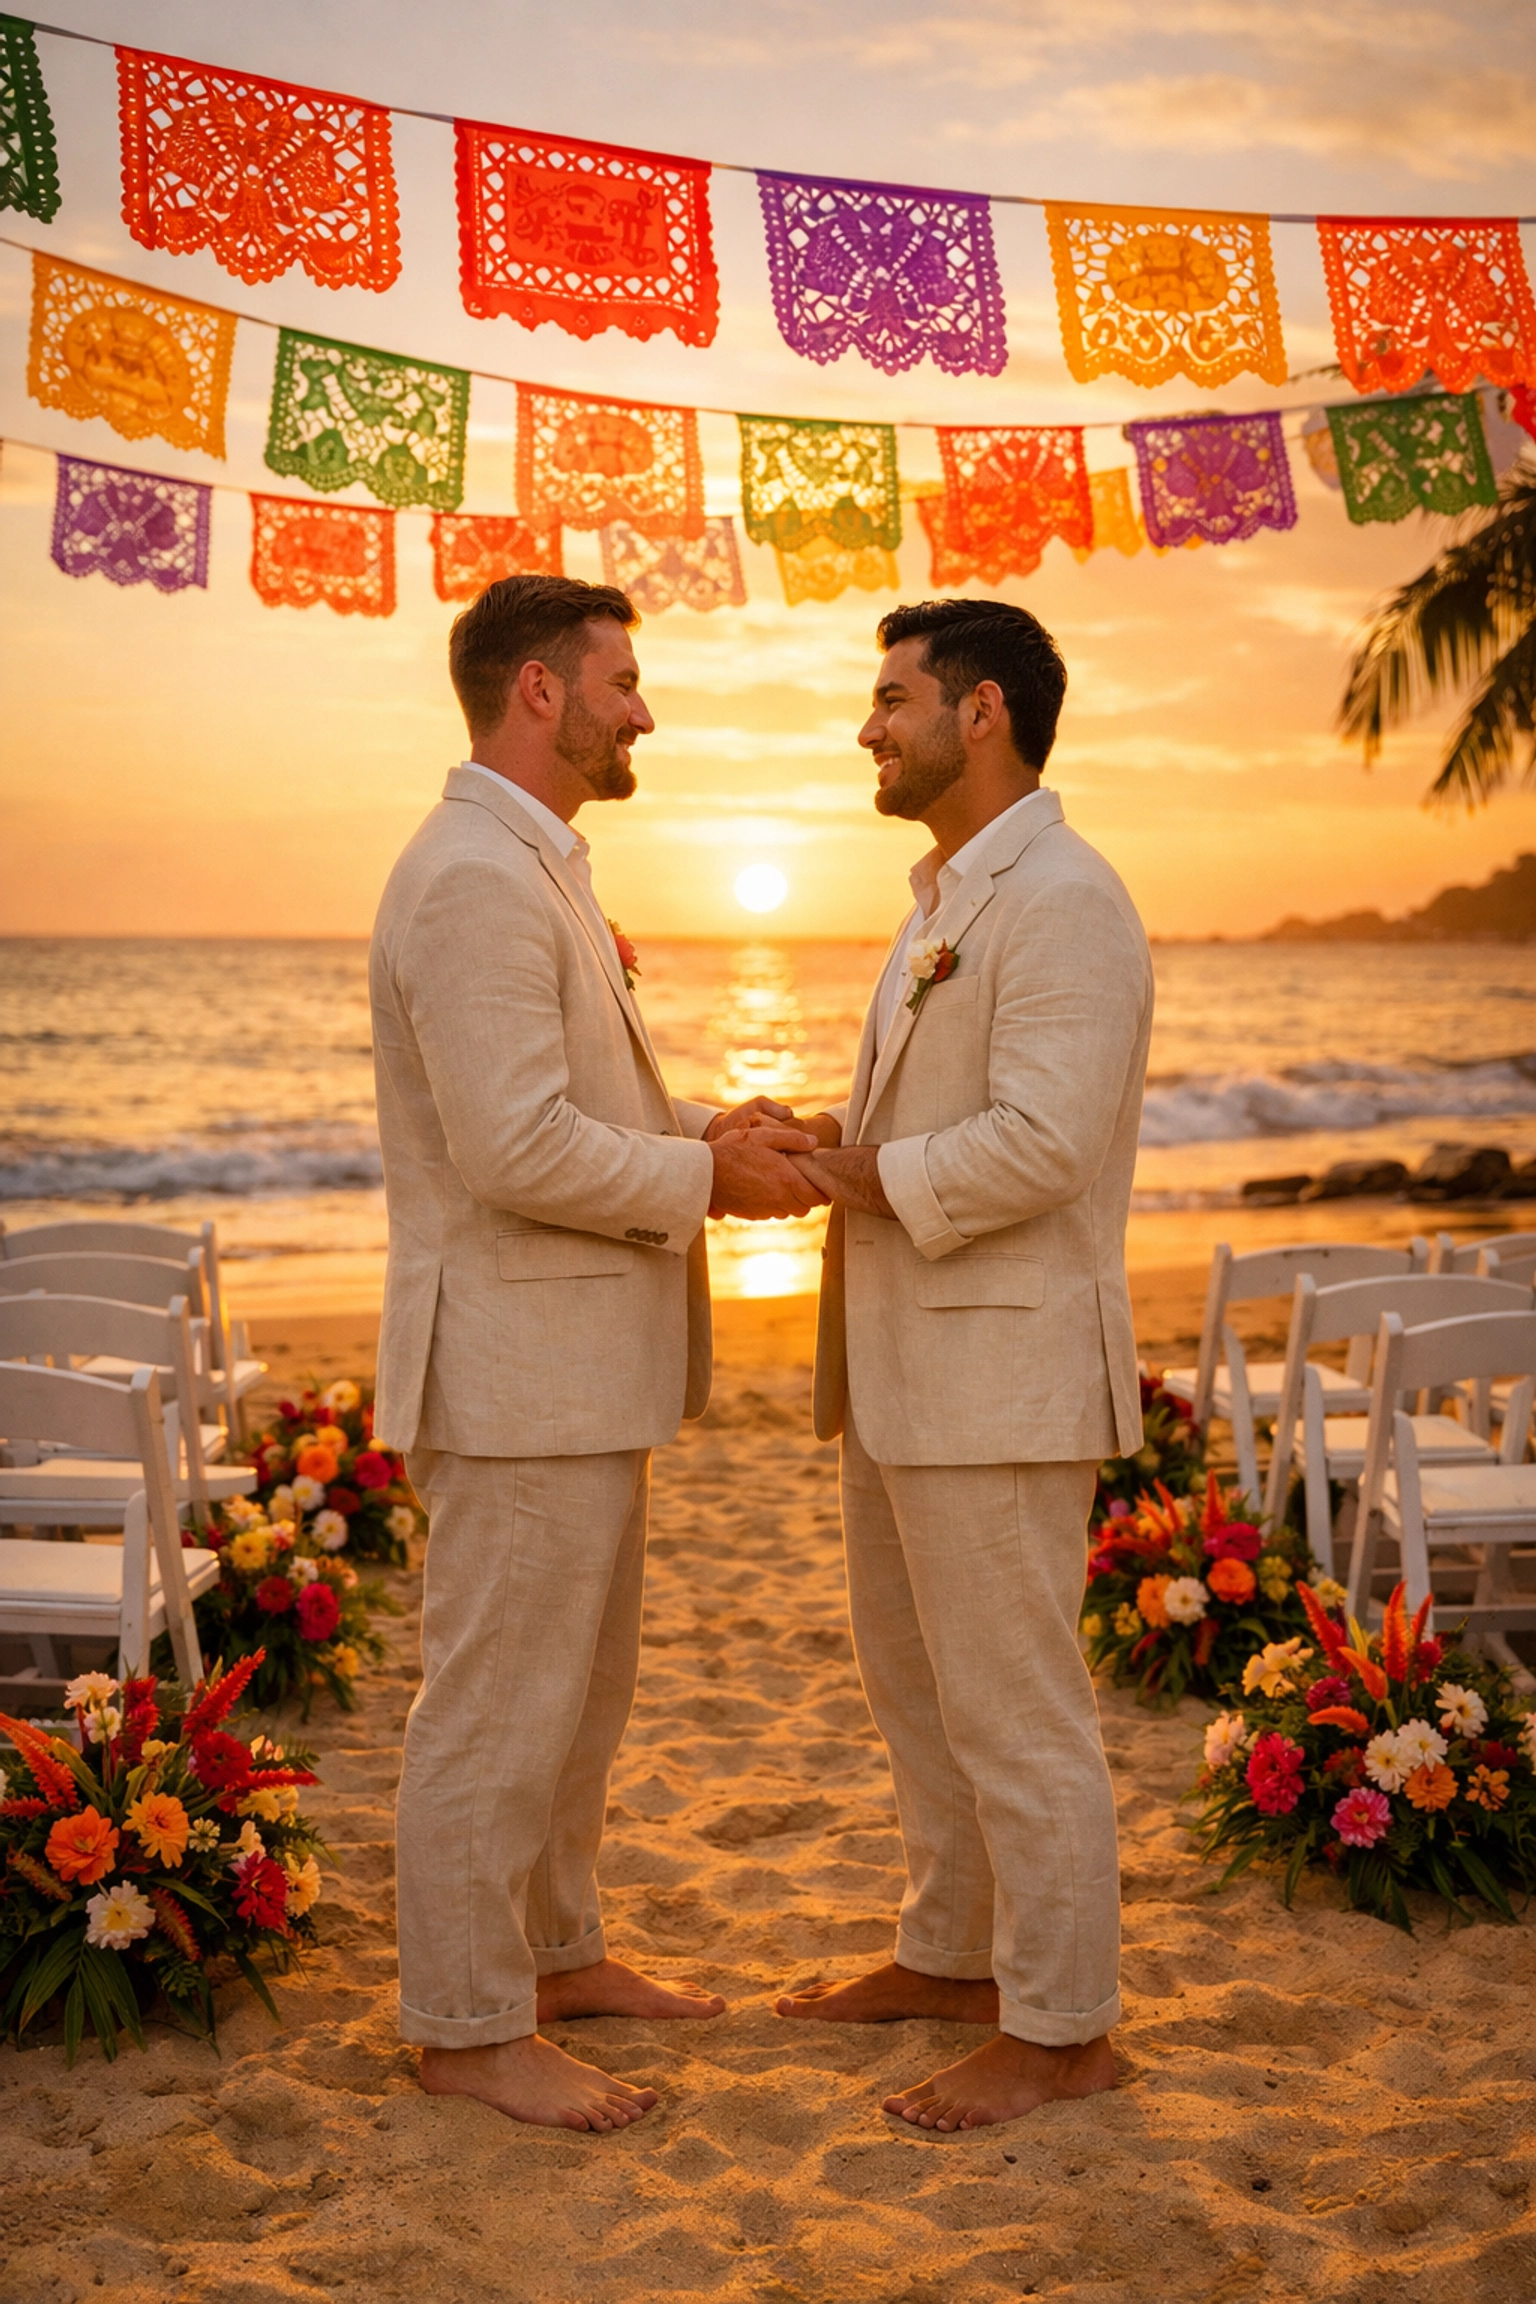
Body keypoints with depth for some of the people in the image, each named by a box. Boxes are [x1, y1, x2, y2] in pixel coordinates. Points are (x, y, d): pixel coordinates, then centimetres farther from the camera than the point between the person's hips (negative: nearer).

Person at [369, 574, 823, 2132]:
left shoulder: (534, 866, 16)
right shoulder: (475, 879, -19)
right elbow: (517, 1147, -26)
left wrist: (710, 1129, 7)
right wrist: (705, 1179, -13)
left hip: (577, 1363, 11)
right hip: (514, 1370, -11)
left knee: (578, 1686, 20)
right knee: (497, 1705, 1)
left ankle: (556, 1953, 35)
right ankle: (466, 2029, 15)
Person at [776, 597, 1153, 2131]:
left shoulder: (1063, 899, -16)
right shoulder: (945, 898, 18)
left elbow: (1039, 1142, -25)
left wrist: (862, 1178, -15)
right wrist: (822, 1137, 5)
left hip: (1001, 1371, -10)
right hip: (900, 1368, 10)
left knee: (1015, 1713, 0)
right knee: (914, 1686, 20)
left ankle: (1060, 2029, 15)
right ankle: (951, 1957, 36)